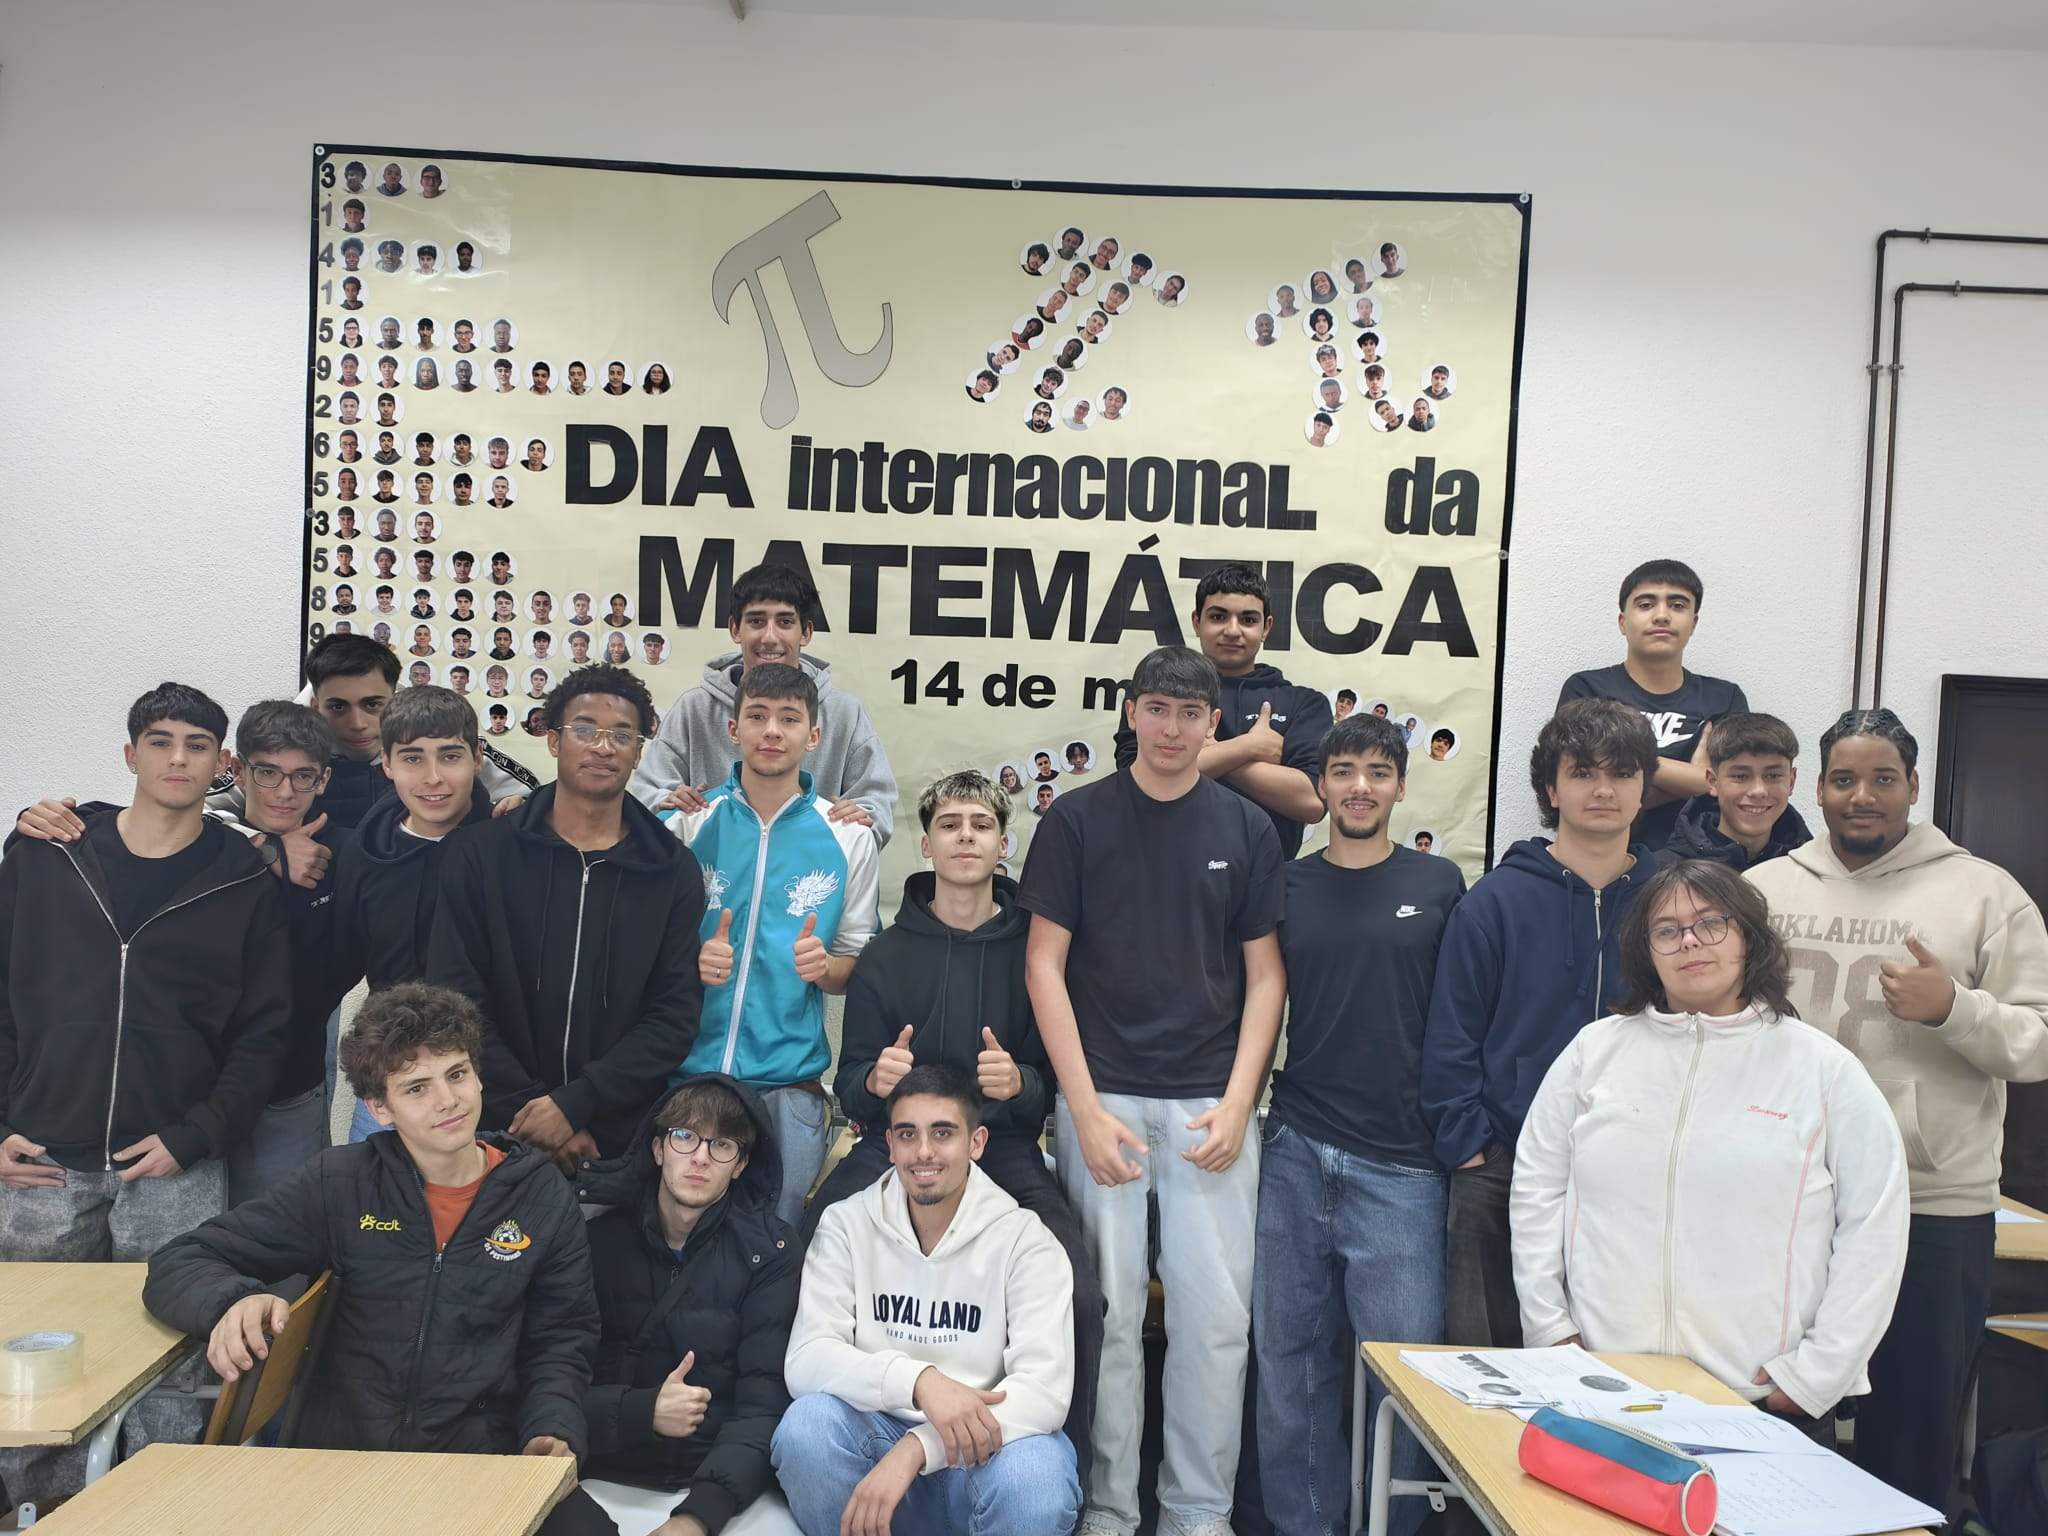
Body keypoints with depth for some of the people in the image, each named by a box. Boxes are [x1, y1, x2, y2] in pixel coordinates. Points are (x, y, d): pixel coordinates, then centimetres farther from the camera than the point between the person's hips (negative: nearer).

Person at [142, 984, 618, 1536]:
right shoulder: (341, 1183, 1)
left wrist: (552, 1430, -11)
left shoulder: (544, 1199, 3)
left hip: (484, 1456, -1)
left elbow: (560, 1342, 9)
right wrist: (235, 1300, -21)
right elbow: (179, 1265, 3)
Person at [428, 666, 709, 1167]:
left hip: (624, 1138, 0)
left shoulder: (673, 871, 0)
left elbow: (674, 1016, -6)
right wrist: (529, 1107, -14)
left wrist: (574, 1103, -16)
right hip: (497, 1129, 0)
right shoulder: (481, 854, -1)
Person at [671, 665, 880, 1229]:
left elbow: (856, 965, 7)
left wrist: (823, 966, -14)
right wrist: (693, 962, -12)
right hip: (688, 1068, 1)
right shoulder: (688, 822, 1)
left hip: (789, 1082, 0)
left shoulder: (850, 839, 2)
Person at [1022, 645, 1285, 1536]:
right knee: (1109, 1312, 5)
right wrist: (1085, 1108, -7)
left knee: (1216, 1315, 3)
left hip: (1211, 1103, 1)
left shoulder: (1246, 828, 6)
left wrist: (1237, 1103, -4)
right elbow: (1044, 965, -1)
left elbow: (1264, 976, 7)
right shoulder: (1076, 819, 1)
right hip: (1103, 1098, -1)